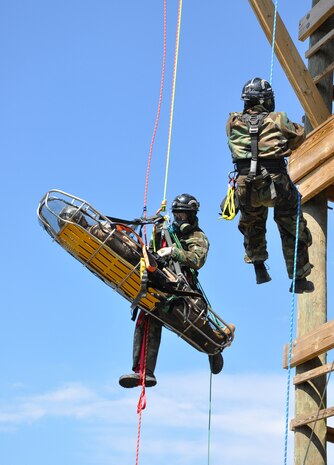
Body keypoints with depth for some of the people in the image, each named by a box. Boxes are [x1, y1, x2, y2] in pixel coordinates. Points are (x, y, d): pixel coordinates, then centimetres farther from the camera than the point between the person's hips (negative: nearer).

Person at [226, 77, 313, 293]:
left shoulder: (234, 122, 2)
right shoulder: (278, 120, -4)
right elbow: (299, 135, 11)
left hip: (246, 186, 3)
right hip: (276, 184, -3)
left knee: (252, 227, 30)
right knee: (293, 231, 12)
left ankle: (259, 267, 31)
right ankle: (299, 279, 18)